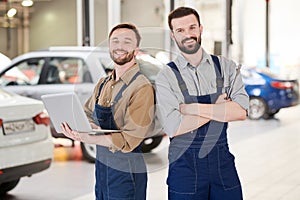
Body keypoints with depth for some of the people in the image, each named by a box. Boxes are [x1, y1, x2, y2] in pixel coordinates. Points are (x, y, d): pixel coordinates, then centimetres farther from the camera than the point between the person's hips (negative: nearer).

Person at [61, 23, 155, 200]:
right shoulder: (103, 84, 9)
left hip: (126, 173, -7)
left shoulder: (142, 88, -17)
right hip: (102, 166, 7)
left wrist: (88, 138, -31)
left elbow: (129, 140, -22)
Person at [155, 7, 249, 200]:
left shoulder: (226, 67, 4)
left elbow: (241, 111, -9)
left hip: (222, 161, 2)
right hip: (184, 164, -2)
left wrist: (192, 108, -14)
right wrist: (219, 107, -9)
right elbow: (173, 128, -15)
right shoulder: (166, 77, -4)